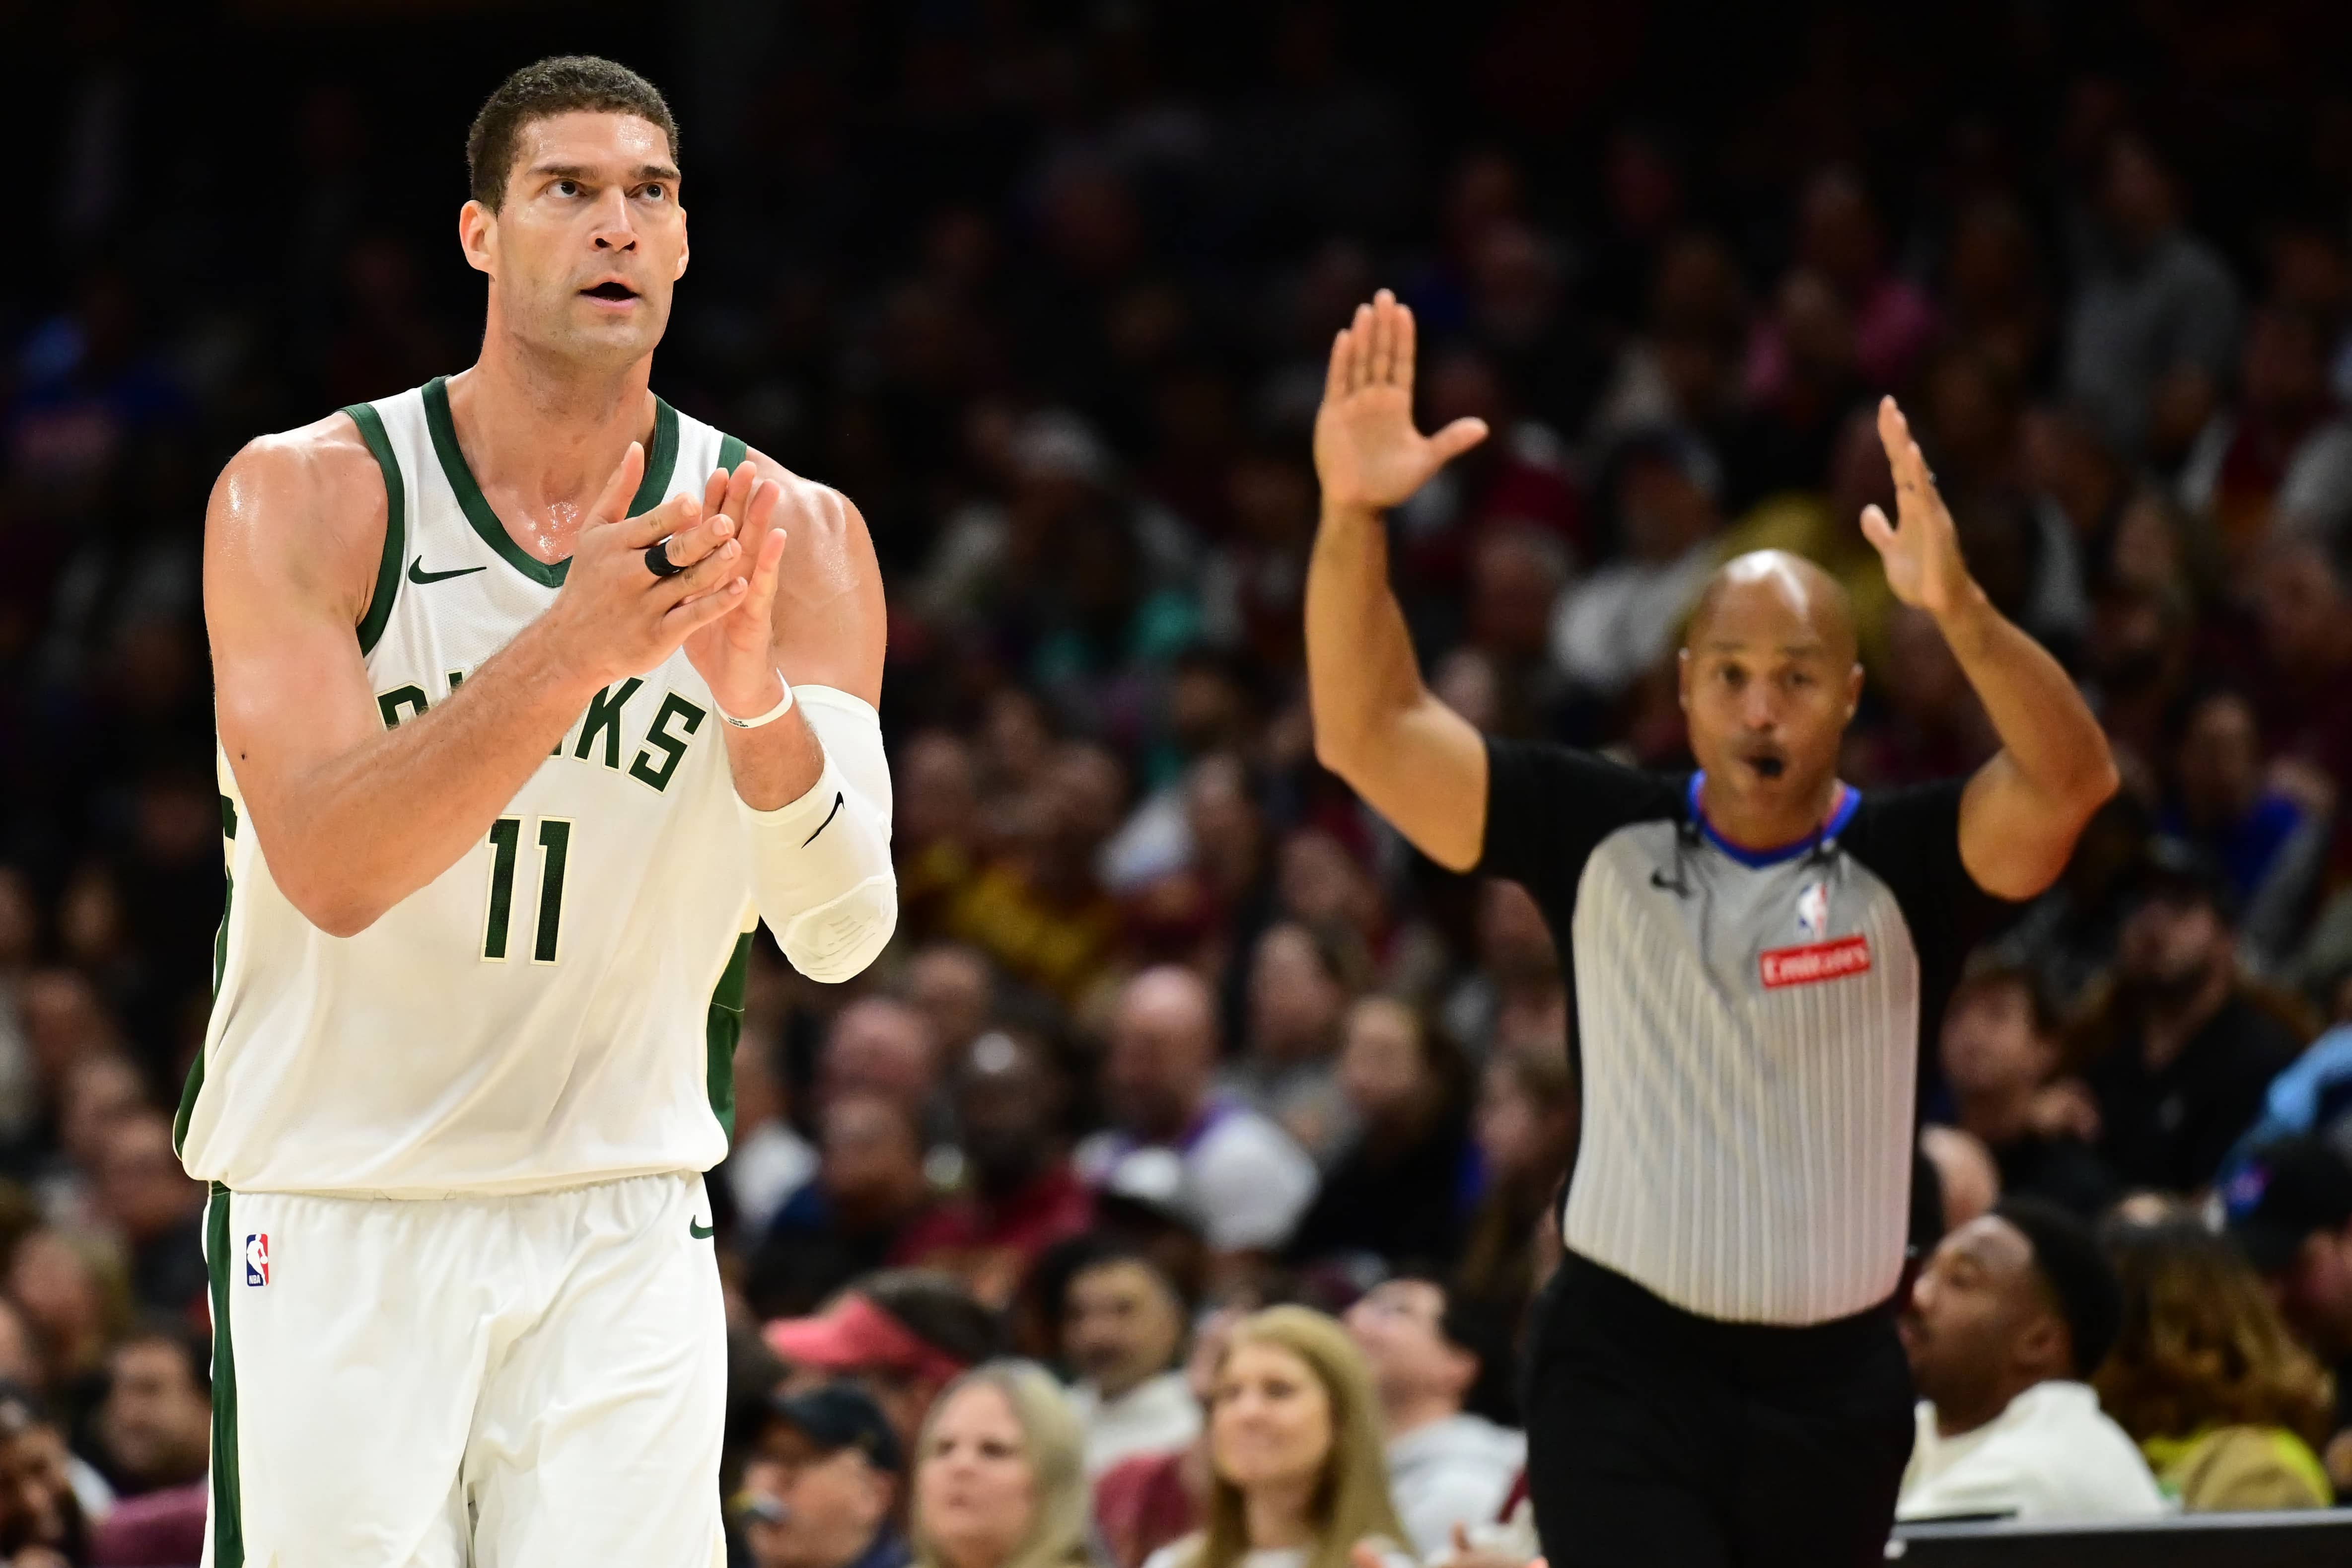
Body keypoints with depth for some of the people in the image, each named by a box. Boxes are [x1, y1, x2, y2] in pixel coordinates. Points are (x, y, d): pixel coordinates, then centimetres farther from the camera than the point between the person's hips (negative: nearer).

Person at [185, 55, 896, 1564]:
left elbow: (844, 931, -13)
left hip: (622, 1236, 2)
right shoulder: (306, 497, -9)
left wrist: (757, 691, -32)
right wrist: (570, 650, -35)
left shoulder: (794, 534, -2)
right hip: (335, 1217, -2)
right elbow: (330, 870, -22)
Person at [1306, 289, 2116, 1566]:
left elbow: (2071, 782, -25)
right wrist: (1351, 516, -21)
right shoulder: (1604, 836, -2)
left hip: (1834, 1386, 1)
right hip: (1623, 1371, -1)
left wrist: (1958, 609, -43)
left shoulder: (1904, 863, -6)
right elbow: (1368, 736, -6)